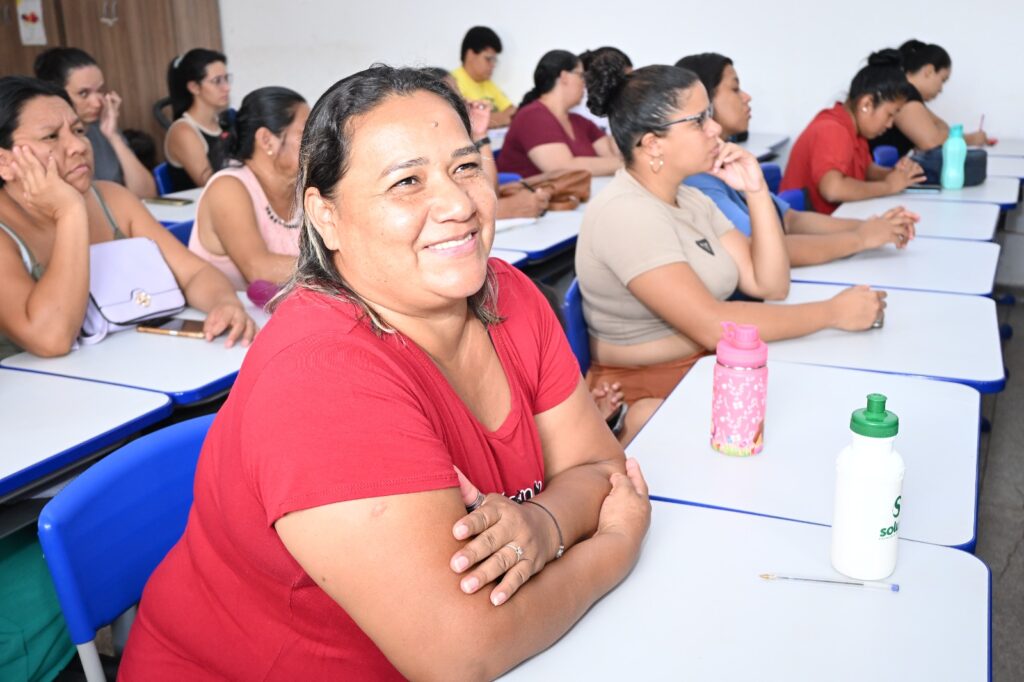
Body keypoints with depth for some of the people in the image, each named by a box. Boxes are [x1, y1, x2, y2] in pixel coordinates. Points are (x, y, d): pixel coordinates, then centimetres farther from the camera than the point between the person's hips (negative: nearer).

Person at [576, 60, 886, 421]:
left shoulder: (691, 199, 10)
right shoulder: (624, 214, -18)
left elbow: (769, 285, 4)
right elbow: (712, 326, -26)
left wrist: (756, 192, -6)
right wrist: (832, 312, -18)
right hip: (650, 397, -8)